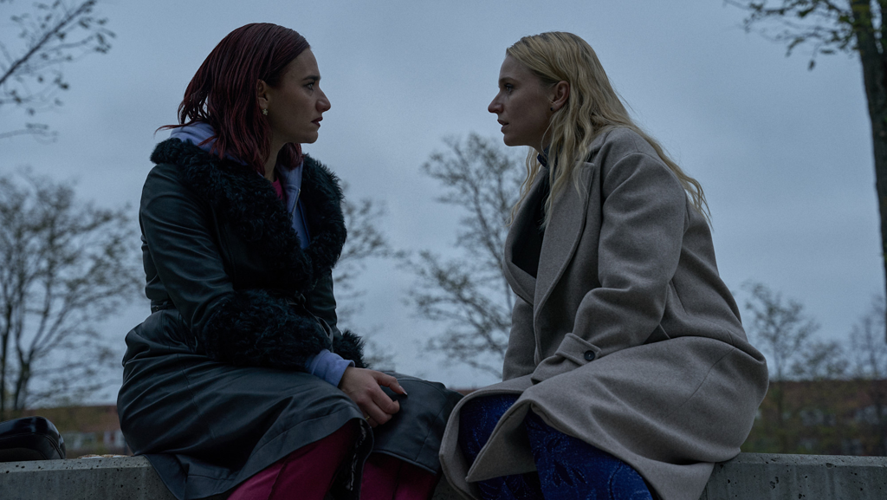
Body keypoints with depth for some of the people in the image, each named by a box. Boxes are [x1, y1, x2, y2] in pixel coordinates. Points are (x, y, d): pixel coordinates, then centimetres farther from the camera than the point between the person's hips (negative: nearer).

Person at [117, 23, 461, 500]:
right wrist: (335, 371, -26)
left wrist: (345, 366, -8)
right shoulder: (175, 181, -4)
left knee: (425, 404, -22)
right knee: (326, 412, -35)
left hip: (277, 377, 6)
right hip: (183, 379, -6)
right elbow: (215, 317, -17)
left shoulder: (310, 188, 17)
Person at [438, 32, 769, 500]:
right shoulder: (545, 187, 22)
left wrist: (549, 380, -20)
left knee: (559, 415, -36)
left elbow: (631, 295, -18)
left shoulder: (625, 154, -5)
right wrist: (518, 389, 1)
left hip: (688, 361, -7)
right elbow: (531, 309, 17)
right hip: (609, 371, 7)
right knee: (482, 417, -21)